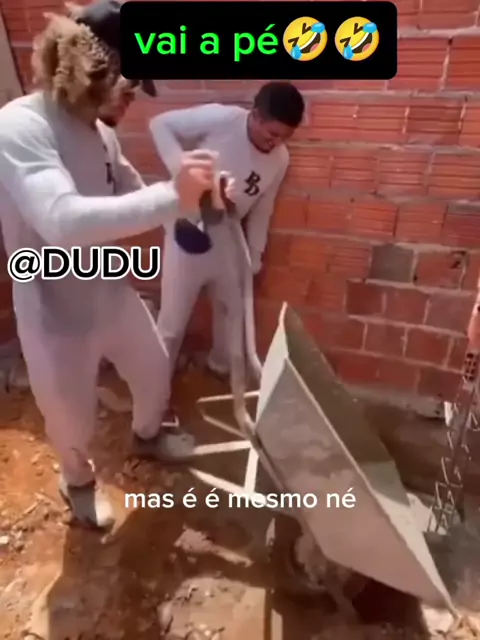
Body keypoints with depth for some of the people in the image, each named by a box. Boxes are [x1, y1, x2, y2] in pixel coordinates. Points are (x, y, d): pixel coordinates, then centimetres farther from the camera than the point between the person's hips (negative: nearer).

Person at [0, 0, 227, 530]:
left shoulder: (101, 133, -1)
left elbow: (132, 195, 14)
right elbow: (63, 221, -41)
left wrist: (195, 196, 0)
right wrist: (172, 196, -42)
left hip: (114, 295, 7)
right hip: (58, 317, -7)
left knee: (154, 372, 25)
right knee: (72, 421, 17)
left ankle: (146, 436, 59)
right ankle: (78, 479, 52)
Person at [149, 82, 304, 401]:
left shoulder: (280, 159, -5)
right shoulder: (220, 118, -21)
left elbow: (262, 209, 5)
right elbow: (161, 124, -15)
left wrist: (255, 256, 8)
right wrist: (182, 168, -31)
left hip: (227, 240, 6)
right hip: (188, 235, -5)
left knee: (235, 310, 19)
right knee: (173, 322, 2)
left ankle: (224, 367, 46)